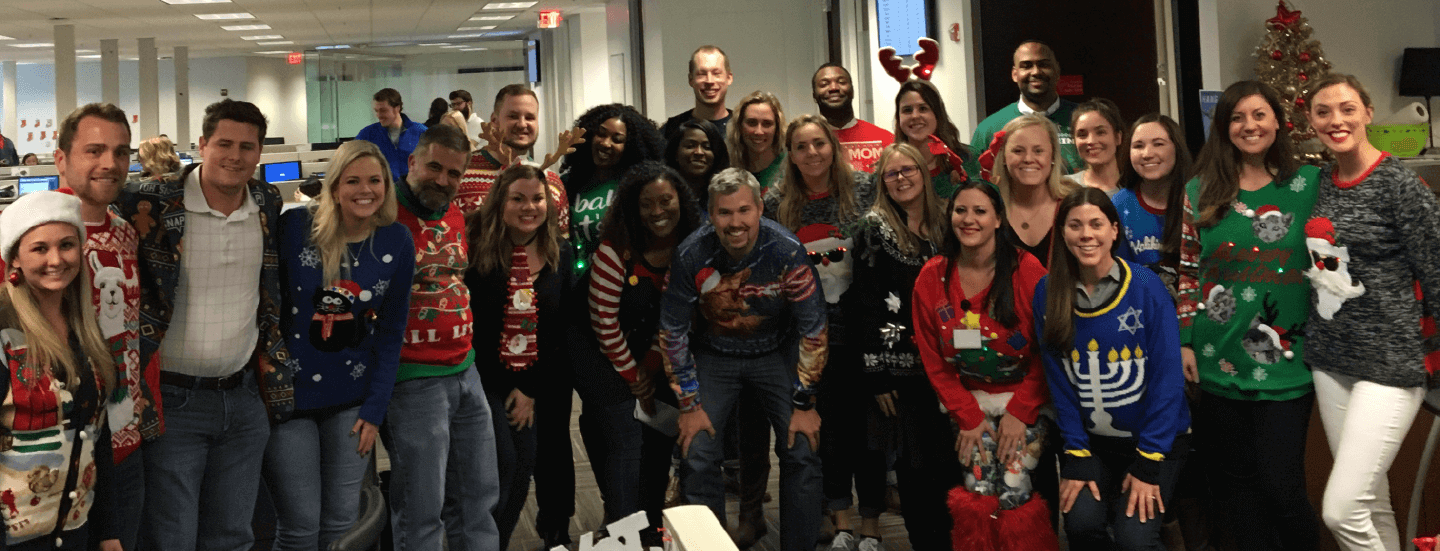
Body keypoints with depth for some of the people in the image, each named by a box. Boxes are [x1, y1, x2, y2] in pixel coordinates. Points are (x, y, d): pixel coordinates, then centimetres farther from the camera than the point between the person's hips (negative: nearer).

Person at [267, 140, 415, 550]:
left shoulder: (397, 243, -2)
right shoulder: (295, 225, -10)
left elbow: (391, 331, 2)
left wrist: (375, 408, -1)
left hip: (351, 400, 2)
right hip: (287, 393, -2)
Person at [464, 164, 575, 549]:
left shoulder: (560, 255, 1)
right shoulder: (475, 248, -11)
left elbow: (564, 329, 1)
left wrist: (533, 390, -3)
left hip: (534, 384, 4)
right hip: (482, 377, -4)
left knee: (523, 470, 6)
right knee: (502, 462, -12)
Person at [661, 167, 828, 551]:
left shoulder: (786, 252, -23)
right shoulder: (691, 256, -20)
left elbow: (813, 329, -14)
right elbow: (673, 332, -8)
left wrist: (804, 404, -12)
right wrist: (689, 406, -7)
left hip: (774, 354, 0)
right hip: (714, 356, 1)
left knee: (802, 454, -11)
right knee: (698, 456, -10)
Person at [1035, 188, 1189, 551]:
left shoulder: (1146, 287, -13)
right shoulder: (1048, 293, -5)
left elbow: (1167, 378, -12)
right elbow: (1059, 380, -2)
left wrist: (1147, 463, -13)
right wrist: (1076, 459, -6)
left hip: (1156, 438, -2)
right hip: (1091, 439, 2)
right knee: (1081, 522, -19)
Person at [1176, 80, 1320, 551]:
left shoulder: (1309, 183, 2)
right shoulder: (1200, 191, 5)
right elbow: (1187, 271, 7)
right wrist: (1185, 342, 2)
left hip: (1286, 358, -1)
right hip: (1219, 360, 2)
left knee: (1281, 481, -4)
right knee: (1234, 480, 10)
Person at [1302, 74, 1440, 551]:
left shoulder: (1400, 184, -12)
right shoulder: (1320, 181, 8)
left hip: (1390, 364, -6)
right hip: (1331, 359, 6)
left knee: (1341, 510, -12)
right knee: (1371, 503, 15)